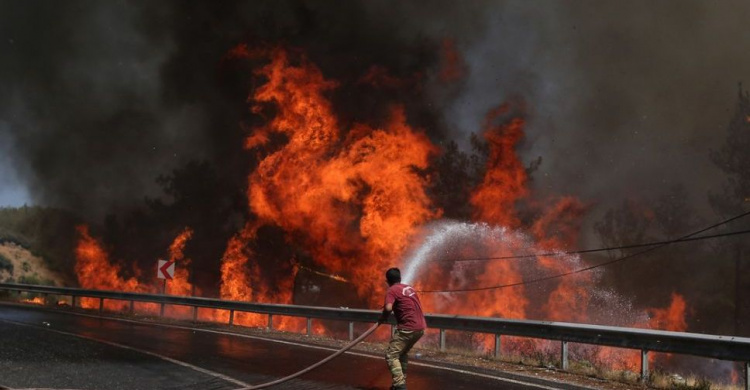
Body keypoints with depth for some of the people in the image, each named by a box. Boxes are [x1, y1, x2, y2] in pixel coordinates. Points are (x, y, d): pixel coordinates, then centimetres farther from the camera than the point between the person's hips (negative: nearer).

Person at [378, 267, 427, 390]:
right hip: (420, 327, 8)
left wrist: (383, 319, -3)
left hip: (408, 328, -8)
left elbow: (388, 308, -23)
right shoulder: (409, 288, 19)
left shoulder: (392, 290, -5)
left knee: (391, 355, -5)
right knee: (403, 353, 25)